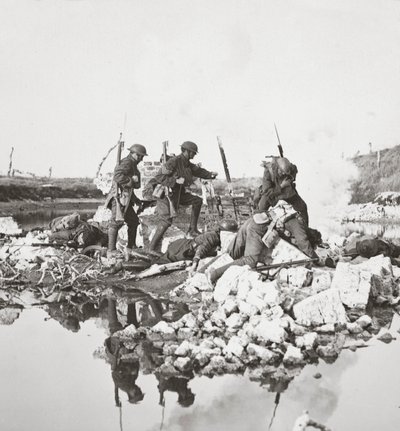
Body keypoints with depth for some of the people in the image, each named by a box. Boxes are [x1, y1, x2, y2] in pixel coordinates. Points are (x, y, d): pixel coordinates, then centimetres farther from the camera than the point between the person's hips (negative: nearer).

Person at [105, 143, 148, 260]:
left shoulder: (132, 165, 24)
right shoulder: (127, 163, -9)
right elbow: (118, 177, -26)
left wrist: (135, 199, 27)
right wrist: (132, 179, -16)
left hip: (125, 199, 11)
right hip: (119, 197, -11)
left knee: (133, 222, 13)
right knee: (117, 221, -15)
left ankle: (130, 248, 22)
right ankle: (111, 251, -15)